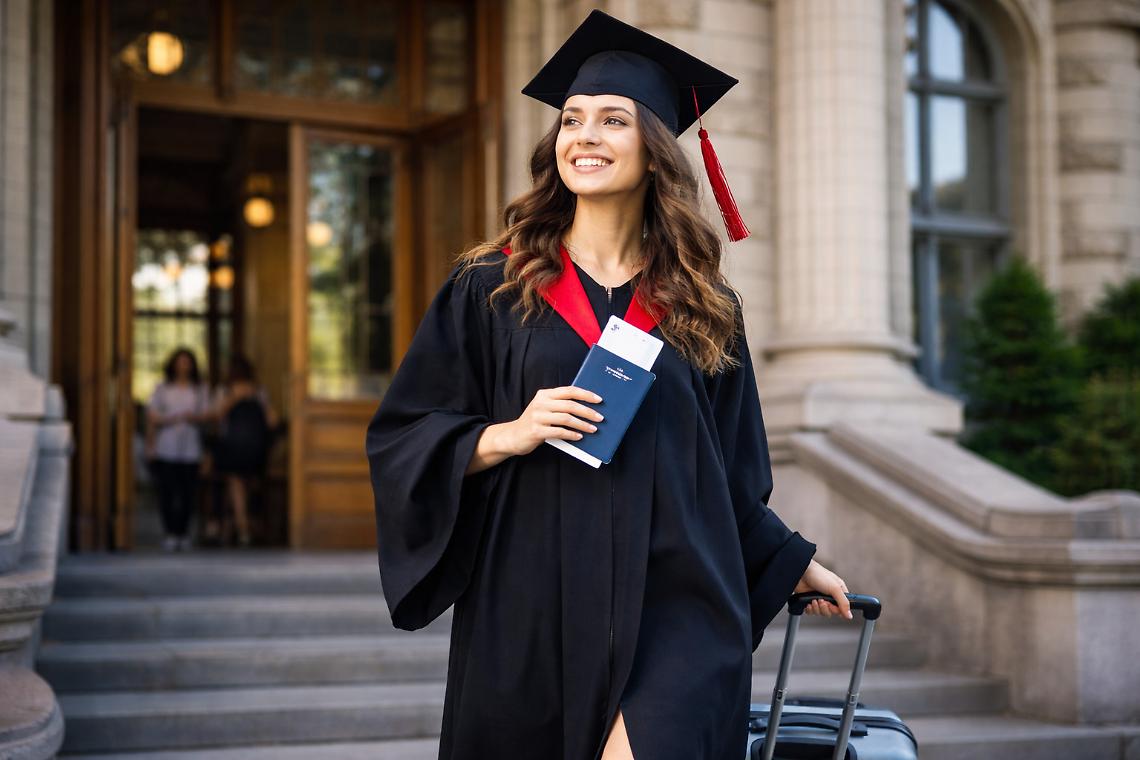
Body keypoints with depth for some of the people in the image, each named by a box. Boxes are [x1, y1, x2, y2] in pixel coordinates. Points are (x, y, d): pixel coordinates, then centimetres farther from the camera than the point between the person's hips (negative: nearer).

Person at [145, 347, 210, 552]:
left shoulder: (199, 389, 12)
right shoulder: (162, 388, 9)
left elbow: (205, 414, 9)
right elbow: (152, 417, 7)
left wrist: (194, 417, -13)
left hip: (190, 449, 1)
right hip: (166, 448, -1)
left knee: (188, 493, -2)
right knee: (167, 492, -7)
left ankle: (183, 532, 10)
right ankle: (170, 533, -1)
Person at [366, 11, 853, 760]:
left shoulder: (704, 307, 9)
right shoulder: (492, 287, 4)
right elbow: (399, 441, 3)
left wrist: (792, 563, 22)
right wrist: (507, 434, -12)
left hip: (674, 615, 0)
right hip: (529, 617, 0)